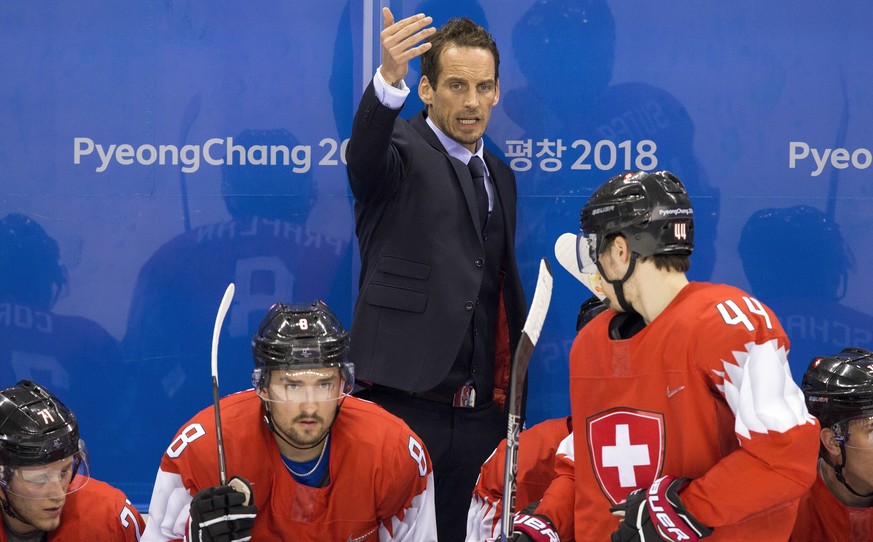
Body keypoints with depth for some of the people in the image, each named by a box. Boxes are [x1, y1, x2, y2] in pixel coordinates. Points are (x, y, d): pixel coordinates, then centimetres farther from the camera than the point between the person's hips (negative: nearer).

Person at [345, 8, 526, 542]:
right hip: (406, 403, -6)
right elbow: (365, 153, -28)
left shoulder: (499, 176, 18)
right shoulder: (403, 152, -3)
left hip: (482, 412, 6)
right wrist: (388, 79, -48)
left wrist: (509, 387, 14)